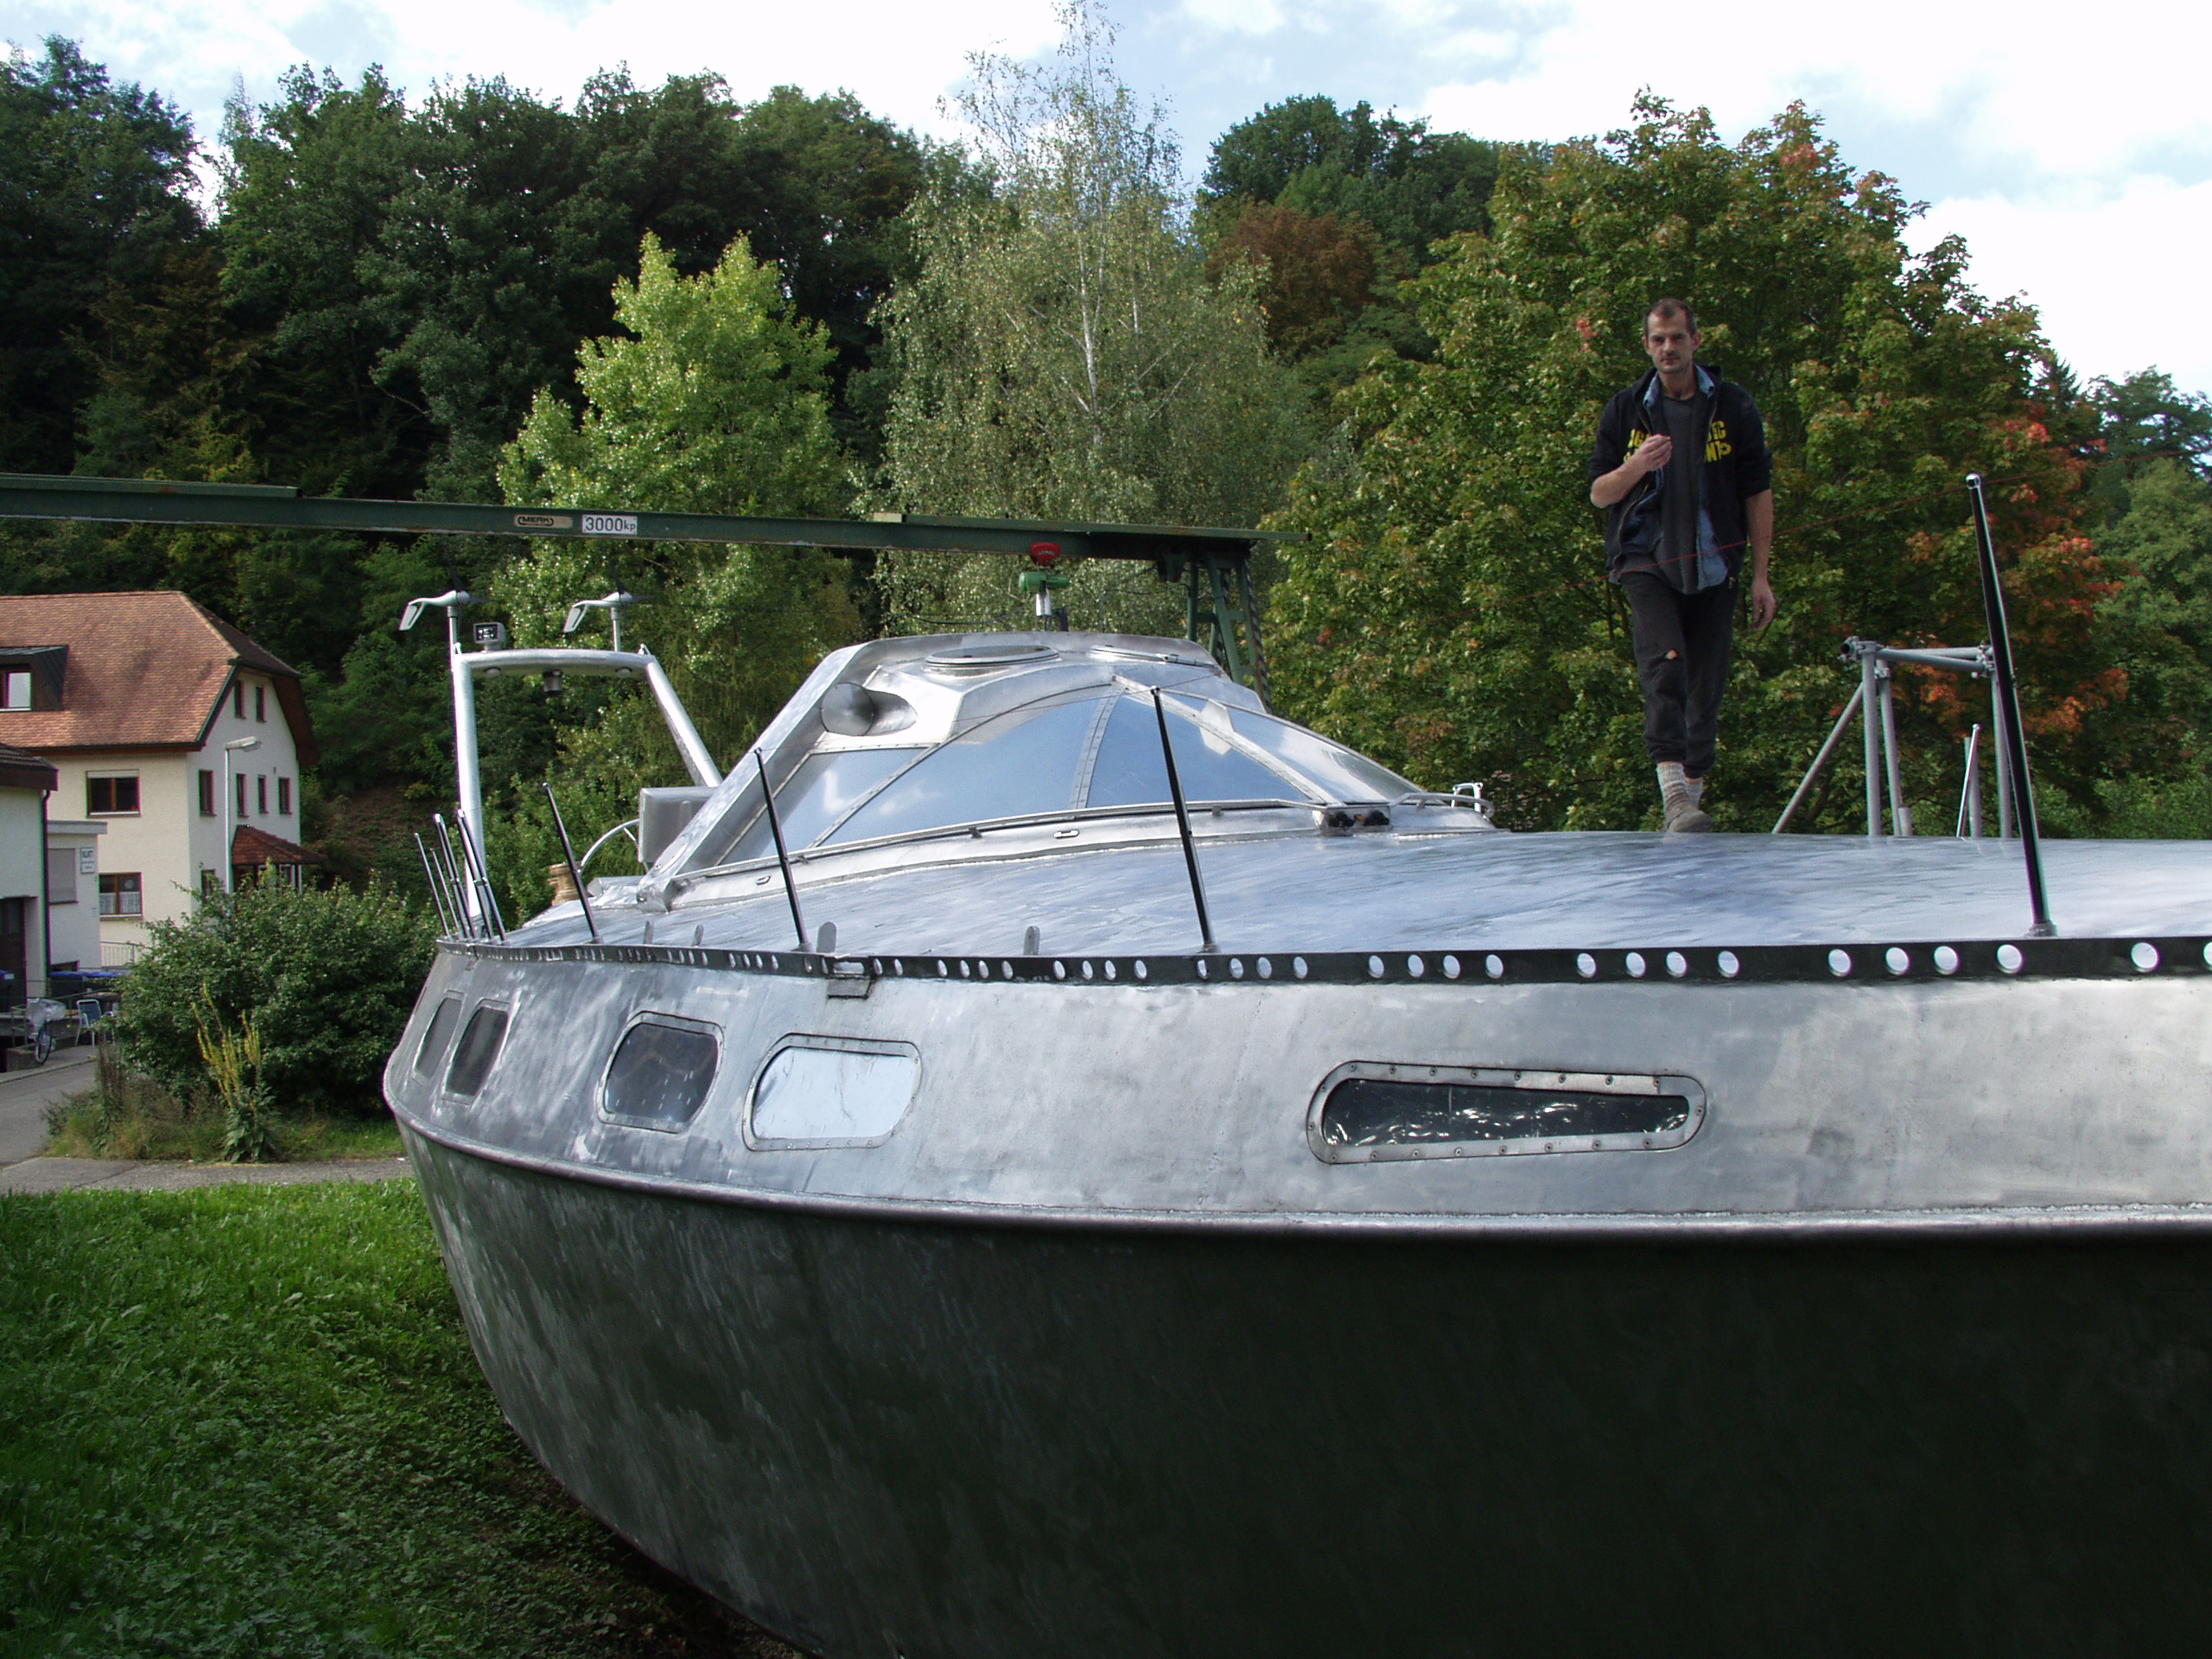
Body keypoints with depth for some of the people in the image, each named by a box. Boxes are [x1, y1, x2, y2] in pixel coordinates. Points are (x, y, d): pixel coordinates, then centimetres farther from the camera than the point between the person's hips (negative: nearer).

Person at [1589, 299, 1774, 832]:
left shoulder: (1733, 406, 6)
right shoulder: (1626, 409, 8)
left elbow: (1758, 493, 8)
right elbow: (1598, 493, 8)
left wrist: (1760, 576, 4)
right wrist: (1636, 465, -13)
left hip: (1712, 564, 2)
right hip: (1645, 559, -2)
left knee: (1706, 684, 4)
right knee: (1664, 661, -23)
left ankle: (1693, 793, 17)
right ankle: (1673, 792, -32)